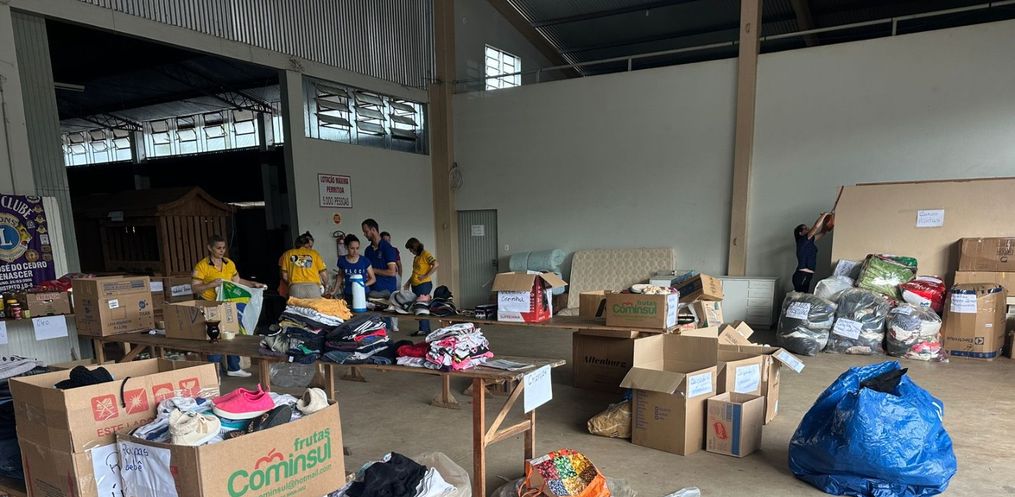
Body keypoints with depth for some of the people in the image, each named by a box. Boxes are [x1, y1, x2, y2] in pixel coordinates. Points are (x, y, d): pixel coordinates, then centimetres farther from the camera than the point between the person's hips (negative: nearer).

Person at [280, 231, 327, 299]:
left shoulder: (288, 254, 15)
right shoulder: (314, 253, 12)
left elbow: (284, 276, 11)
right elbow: (324, 274, 8)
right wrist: (322, 285, 26)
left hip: (295, 287, 1)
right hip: (313, 287, -1)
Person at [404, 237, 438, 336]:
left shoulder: (426, 254, -8)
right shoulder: (416, 257, 18)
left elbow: (436, 265, -18)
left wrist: (426, 276, -18)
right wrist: (409, 282, 19)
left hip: (424, 284, -9)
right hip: (415, 285, 9)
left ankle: (424, 329, -1)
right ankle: (425, 329, 14)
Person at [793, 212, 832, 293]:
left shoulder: (809, 241, 16)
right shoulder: (802, 240, -8)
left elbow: (822, 233, 26)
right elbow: (816, 226, -16)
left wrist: (824, 219, 14)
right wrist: (824, 215, -3)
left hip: (806, 276, 9)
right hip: (802, 275, -9)